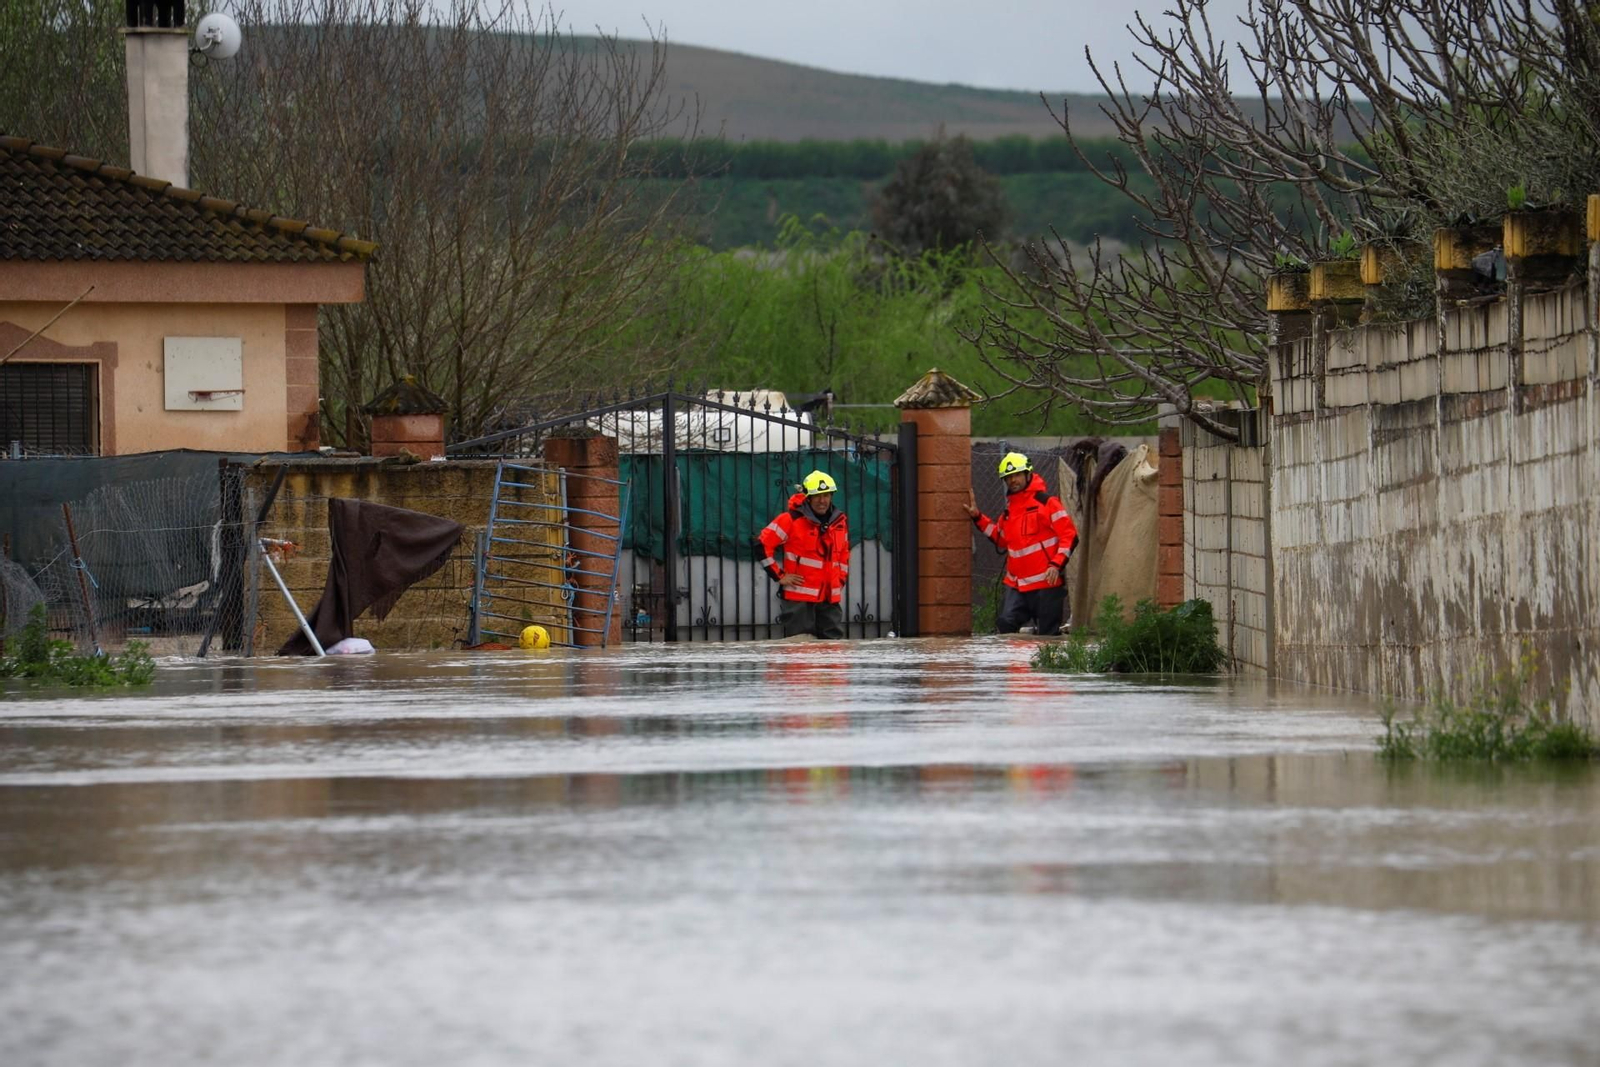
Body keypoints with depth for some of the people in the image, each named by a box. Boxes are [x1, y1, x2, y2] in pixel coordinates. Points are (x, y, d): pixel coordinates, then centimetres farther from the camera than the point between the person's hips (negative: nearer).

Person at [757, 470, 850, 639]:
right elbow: (764, 544, -7)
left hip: (831, 598, 6)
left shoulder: (839, 522, 11)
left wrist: (841, 578, 17)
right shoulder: (791, 520, -8)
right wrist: (779, 576, -7)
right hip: (799, 596, -6)